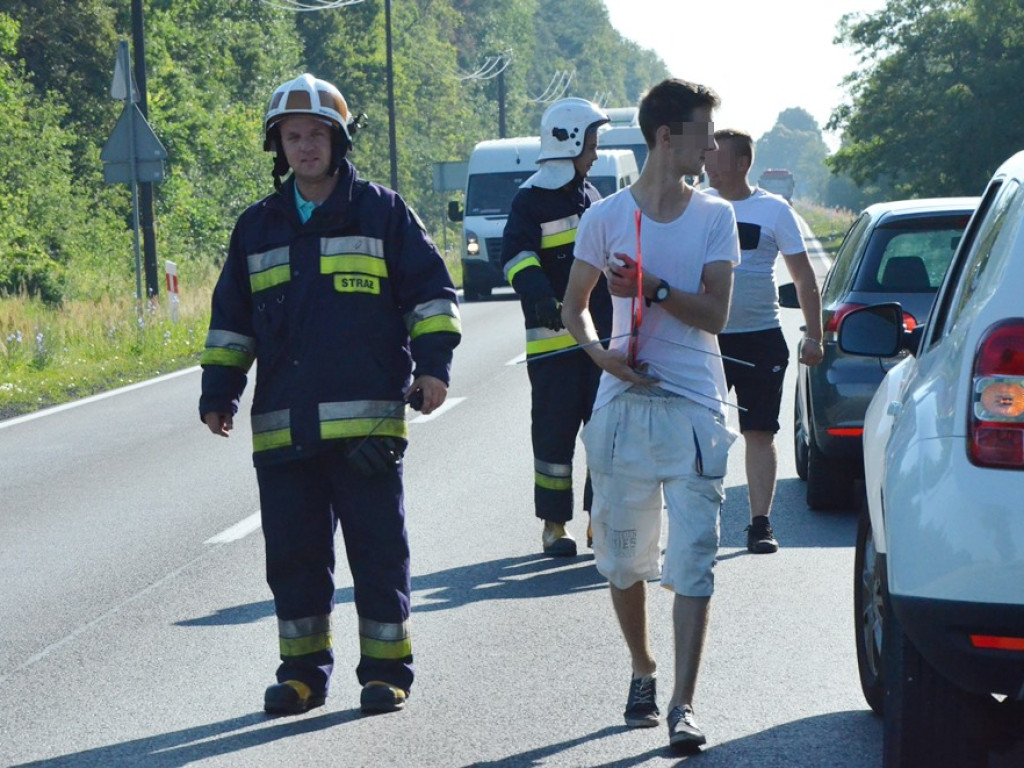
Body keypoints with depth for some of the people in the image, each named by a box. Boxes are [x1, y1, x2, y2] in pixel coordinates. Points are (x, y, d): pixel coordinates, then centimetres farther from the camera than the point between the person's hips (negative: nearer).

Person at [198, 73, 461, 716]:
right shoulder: (259, 227, 15)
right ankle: (302, 671, 17)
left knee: (379, 551, -1)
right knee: (294, 554, 7)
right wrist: (220, 391, 13)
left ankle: (386, 671, 9)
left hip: (368, 419, -4)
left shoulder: (382, 212, 4)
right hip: (283, 426, 4)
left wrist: (434, 362, -6)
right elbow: (231, 319, 20)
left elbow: (431, 290, 5)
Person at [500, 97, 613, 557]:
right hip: (553, 339, -7)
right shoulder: (531, 200, -6)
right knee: (555, 432, -2)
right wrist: (538, 295, -37)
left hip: (601, 336, 7)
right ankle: (554, 526, 6)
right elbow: (517, 257, -20)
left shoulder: (590, 197, 18)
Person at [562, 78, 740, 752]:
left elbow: (715, 314, -2)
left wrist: (651, 289, -13)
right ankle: (642, 670, 31)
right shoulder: (607, 217, 4)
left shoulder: (715, 217, 5)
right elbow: (573, 307, 11)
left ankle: (683, 704, -9)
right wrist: (602, 354, -7)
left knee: (693, 562, -8)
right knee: (624, 558, 9)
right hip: (625, 401, 1)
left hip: (695, 408, -1)